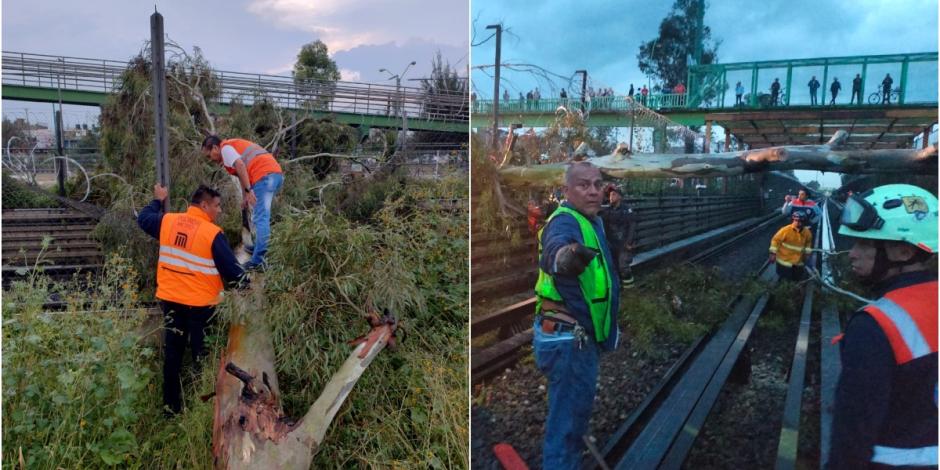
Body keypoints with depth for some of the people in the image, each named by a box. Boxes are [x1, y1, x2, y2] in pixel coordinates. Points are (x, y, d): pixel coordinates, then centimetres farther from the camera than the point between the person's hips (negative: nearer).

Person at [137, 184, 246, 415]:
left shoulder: (167, 221, -1)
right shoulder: (213, 234, -17)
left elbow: (143, 218, 20)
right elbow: (230, 268, -15)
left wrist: (158, 200, 35)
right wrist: (246, 285, 1)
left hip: (170, 300, 5)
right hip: (200, 304, -5)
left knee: (172, 354, 16)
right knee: (202, 356, 8)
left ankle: (171, 406, 26)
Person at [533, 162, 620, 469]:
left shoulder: (592, 221, 11)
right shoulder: (564, 221, -21)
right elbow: (555, 249, -47)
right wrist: (569, 255, -67)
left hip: (579, 337, 11)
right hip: (567, 338, -11)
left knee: (576, 412, 28)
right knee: (567, 419, -2)